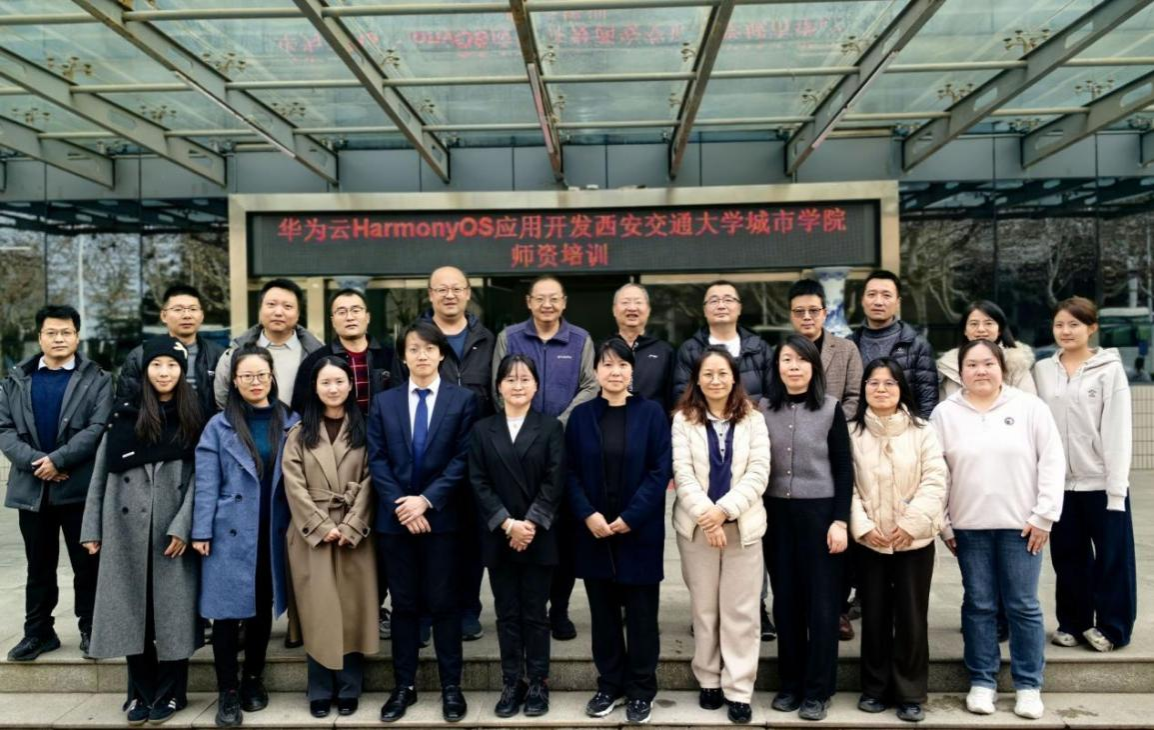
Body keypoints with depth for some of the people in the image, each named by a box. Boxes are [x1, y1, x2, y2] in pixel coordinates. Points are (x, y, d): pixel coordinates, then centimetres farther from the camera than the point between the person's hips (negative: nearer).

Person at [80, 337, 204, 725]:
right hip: (127, 530, 1)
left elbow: (197, 477, -2)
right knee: (134, 610, 6)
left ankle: (169, 693, 15)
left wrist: (183, 526, -12)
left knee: (172, 610, 3)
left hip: (172, 531, -1)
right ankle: (141, 691, 18)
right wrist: (92, 529, 2)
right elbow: (101, 474, 5)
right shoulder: (124, 415, 5)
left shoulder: (193, 419, 3)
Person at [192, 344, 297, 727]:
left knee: (263, 608, 13)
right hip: (230, 531, -2)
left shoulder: (290, 422, 5)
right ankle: (227, 692, 11)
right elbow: (206, 483, -3)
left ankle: (254, 679, 29)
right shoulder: (219, 426, 0)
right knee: (228, 612, 0)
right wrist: (201, 532, -7)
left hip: (272, 533, 2)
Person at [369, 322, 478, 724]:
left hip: (441, 517, -2)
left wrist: (426, 500, -14)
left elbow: (463, 459, -6)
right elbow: (377, 461, 2)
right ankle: (404, 685, 19)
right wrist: (400, 505, -11)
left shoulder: (463, 399, 1)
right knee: (403, 604, 9)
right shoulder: (383, 402, 9)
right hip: (395, 517, 2)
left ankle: (451, 686, 15)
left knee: (444, 602, 4)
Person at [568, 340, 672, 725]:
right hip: (593, 530, 2)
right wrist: (588, 514, -12)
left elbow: (661, 470, -7)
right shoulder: (581, 416, 3)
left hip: (640, 531, -2)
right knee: (603, 612, 11)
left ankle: (641, 689, 20)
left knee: (641, 613, 6)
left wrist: (630, 517, -13)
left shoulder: (651, 413, -2)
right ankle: (609, 684, 25)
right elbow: (571, 473, 2)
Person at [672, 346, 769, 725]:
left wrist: (724, 509, -16)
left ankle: (738, 690, 11)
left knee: (740, 611, 3)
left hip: (742, 524, 0)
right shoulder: (684, 420, 2)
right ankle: (709, 681, 23)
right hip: (697, 525, 0)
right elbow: (683, 475, -6)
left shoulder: (753, 419, 3)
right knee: (704, 608, 10)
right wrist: (706, 516, -17)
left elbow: (758, 474, -5)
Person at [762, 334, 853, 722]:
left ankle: (818, 689, 14)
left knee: (821, 601, 3)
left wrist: (841, 520, -8)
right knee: (785, 600, 10)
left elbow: (844, 469, -2)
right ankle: (790, 683, 21)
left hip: (819, 511, -2)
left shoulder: (831, 409, -2)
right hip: (776, 513, 3)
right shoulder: (765, 410, 5)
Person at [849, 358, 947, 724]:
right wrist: (862, 525, -12)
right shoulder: (852, 432, 2)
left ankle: (911, 694, 17)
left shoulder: (922, 432, 0)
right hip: (869, 541, 1)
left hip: (914, 540, -1)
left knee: (911, 618, 4)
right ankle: (875, 689, 22)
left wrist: (910, 523, -14)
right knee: (874, 616, 8)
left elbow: (934, 481, -6)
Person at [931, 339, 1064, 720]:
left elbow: (1052, 463, -2)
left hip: (1020, 525, -1)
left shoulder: (1030, 407, -1)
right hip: (968, 526, 1)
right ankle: (982, 681, 20)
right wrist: (942, 524, 1)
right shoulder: (945, 413, 2)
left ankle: (1028, 685, 18)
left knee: (1023, 606, 5)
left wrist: (1043, 516, -6)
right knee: (978, 606, 9)